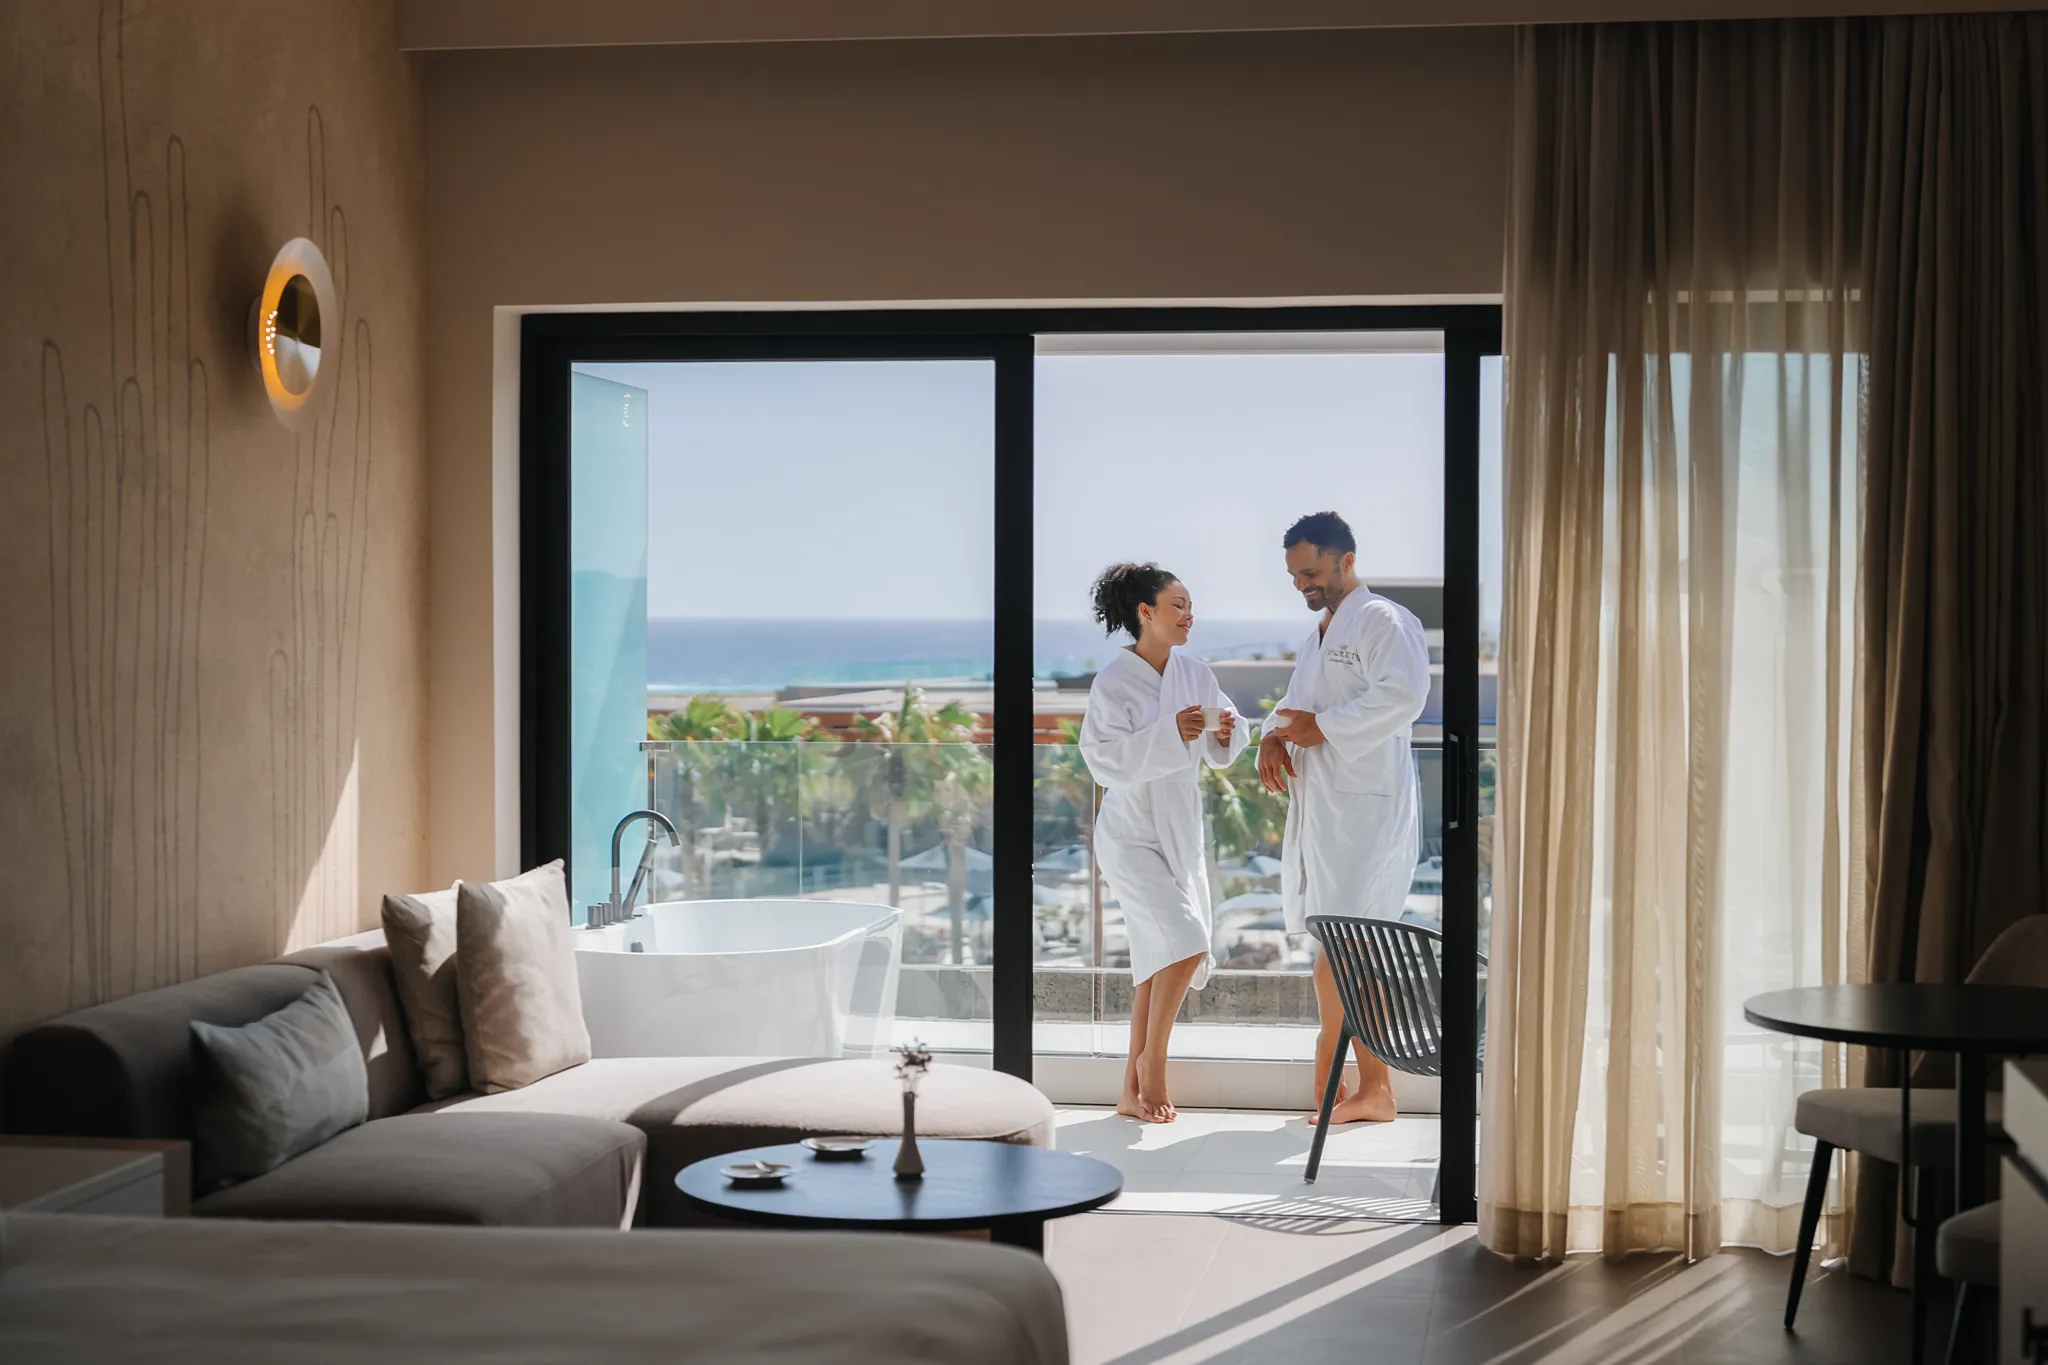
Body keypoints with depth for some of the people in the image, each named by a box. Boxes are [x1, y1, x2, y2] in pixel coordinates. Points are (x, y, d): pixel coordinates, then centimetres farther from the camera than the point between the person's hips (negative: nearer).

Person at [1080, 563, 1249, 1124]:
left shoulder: (1194, 672, 5)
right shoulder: (1113, 683, -13)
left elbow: (1221, 753, 12)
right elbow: (1103, 759, -20)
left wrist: (1226, 733, -10)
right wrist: (1169, 734, -27)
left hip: (1182, 833, 7)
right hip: (1131, 835, -7)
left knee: (1163, 961, 8)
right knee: (1184, 943, -20)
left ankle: (1134, 1090, 17)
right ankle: (1152, 1060, 2)